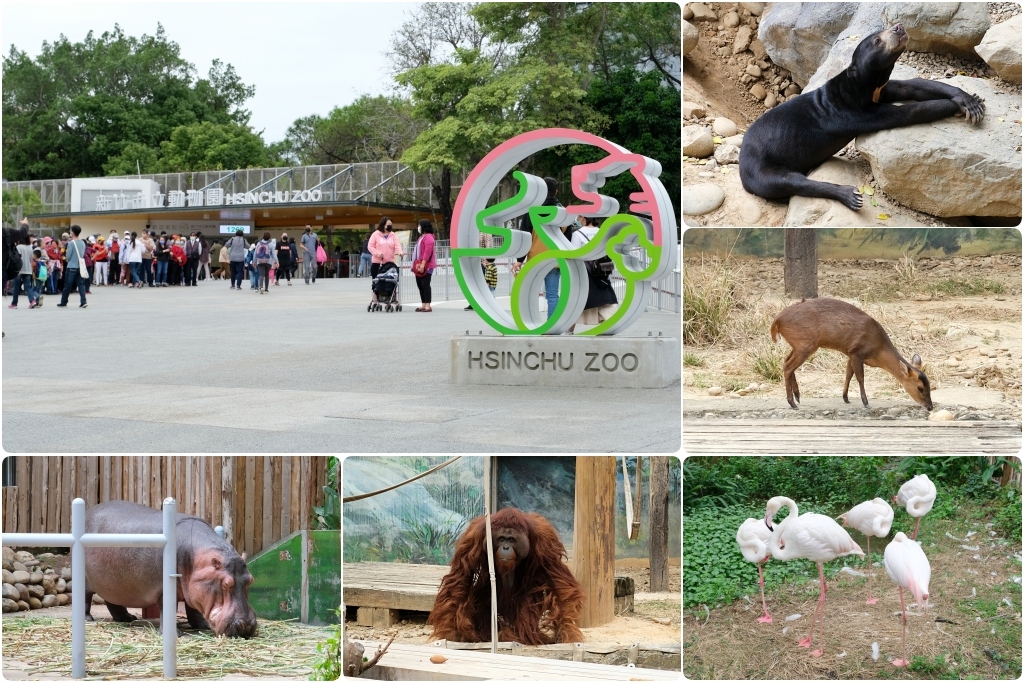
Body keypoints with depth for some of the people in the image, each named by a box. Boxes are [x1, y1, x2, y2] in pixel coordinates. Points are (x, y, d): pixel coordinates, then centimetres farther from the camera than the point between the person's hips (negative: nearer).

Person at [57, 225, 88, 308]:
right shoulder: (83, 243, 6)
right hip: (80, 267, 5)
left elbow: (68, 256, -8)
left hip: (71, 267, -5)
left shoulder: (71, 243, -11)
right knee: (81, 284, 3)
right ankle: (83, 302, -9)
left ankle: (63, 303, 12)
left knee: (67, 286, 3)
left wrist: (68, 260, 11)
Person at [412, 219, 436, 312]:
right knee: (420, 285, 10)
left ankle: (428, 306, -10)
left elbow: (428, 252, -21)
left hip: (426, 266, -10)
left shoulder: (428, 237, -12)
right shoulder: (422, 237, 21)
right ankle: (423, 305, 14)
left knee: (425, 285, -10)